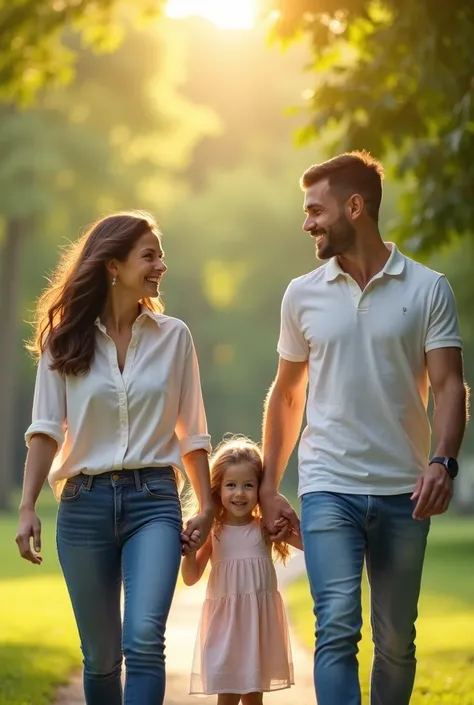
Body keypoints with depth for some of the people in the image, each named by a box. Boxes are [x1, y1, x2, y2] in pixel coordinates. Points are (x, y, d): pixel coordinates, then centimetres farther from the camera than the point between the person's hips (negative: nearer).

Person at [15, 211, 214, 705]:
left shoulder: (173, 336, 5)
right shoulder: (64, 339, 4)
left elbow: (192, 433, 10)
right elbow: (46, 430, -1)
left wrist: (206, 507, 6)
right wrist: (27, 509, -10)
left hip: (153, 499, -1)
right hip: (85, 502, 1)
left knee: (144, 640, -20)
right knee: (100, 656, 8)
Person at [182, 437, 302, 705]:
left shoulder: (266, 528, -1)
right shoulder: (212, 531, -2)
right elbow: (191, 578, 1)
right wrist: (190, 549, -16)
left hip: (261, 618, 1)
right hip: (225, 619, -1)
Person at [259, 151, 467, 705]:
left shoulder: (428, 290, 1)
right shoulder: (303, 295, 8)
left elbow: (449, 386, -4)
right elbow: (286, 395, 15)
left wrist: (443, 460, -22)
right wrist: (268, 488, 12)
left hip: (404, 492, 0)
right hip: (329, 489, 0)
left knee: (396, 641, 7)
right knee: (337, 629, -12)